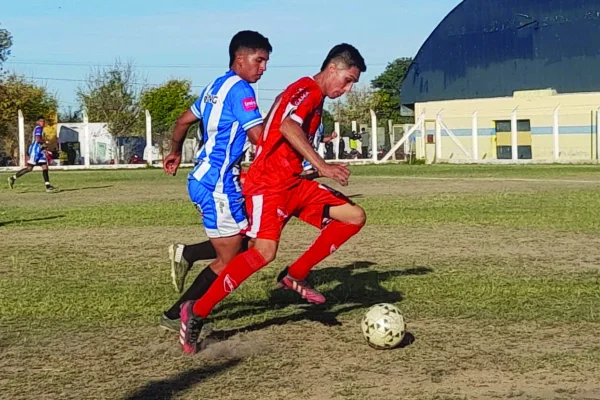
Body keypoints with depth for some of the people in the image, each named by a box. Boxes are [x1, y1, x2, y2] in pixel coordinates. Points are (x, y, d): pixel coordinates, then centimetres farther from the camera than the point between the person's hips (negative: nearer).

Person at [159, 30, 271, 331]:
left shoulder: (216, 86, 14)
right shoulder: (240, 89, -14)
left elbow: (184, 121, 24)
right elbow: (260, 136, -24)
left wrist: (175, 153, 38)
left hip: (204, 179, 10)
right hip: (218, 184, -10)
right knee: (228, 260, -1)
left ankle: (186, 255, 11)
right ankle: (177, 315, 5)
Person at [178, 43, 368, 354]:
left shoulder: (315, 98, 21)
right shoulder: (308, 89, -9)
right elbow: (288, 126, -30)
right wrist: (322, 166, -31)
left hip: (293, 183, 10)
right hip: (268, 183, -10)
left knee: (355, 216, 1)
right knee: (265, 251, -25)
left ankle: (295, 276, 6)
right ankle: (197, 312, -14)